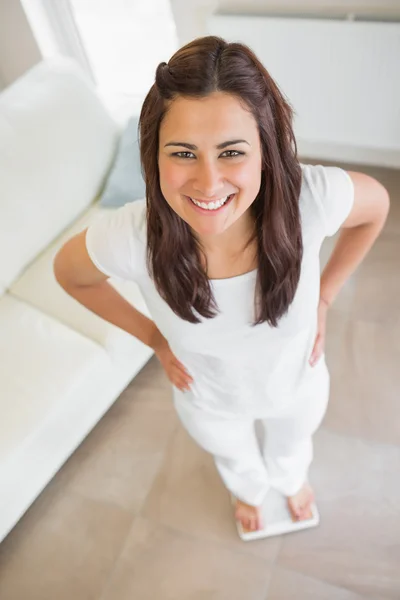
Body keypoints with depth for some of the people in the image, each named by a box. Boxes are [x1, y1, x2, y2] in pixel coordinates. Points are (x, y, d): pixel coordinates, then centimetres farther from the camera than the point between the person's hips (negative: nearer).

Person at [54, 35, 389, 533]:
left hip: (298, 383, 1)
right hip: (209, 401, 0)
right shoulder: (131, 237, -38)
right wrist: (155, 339, -12)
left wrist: (324, 296, -11)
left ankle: (291, 479, 76)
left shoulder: (311, 198, -38)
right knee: (235, 459, 36)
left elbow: (376, 205, -13)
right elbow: (69, 273, -14)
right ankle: (249, 491, 75)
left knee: (292, 446, 37)